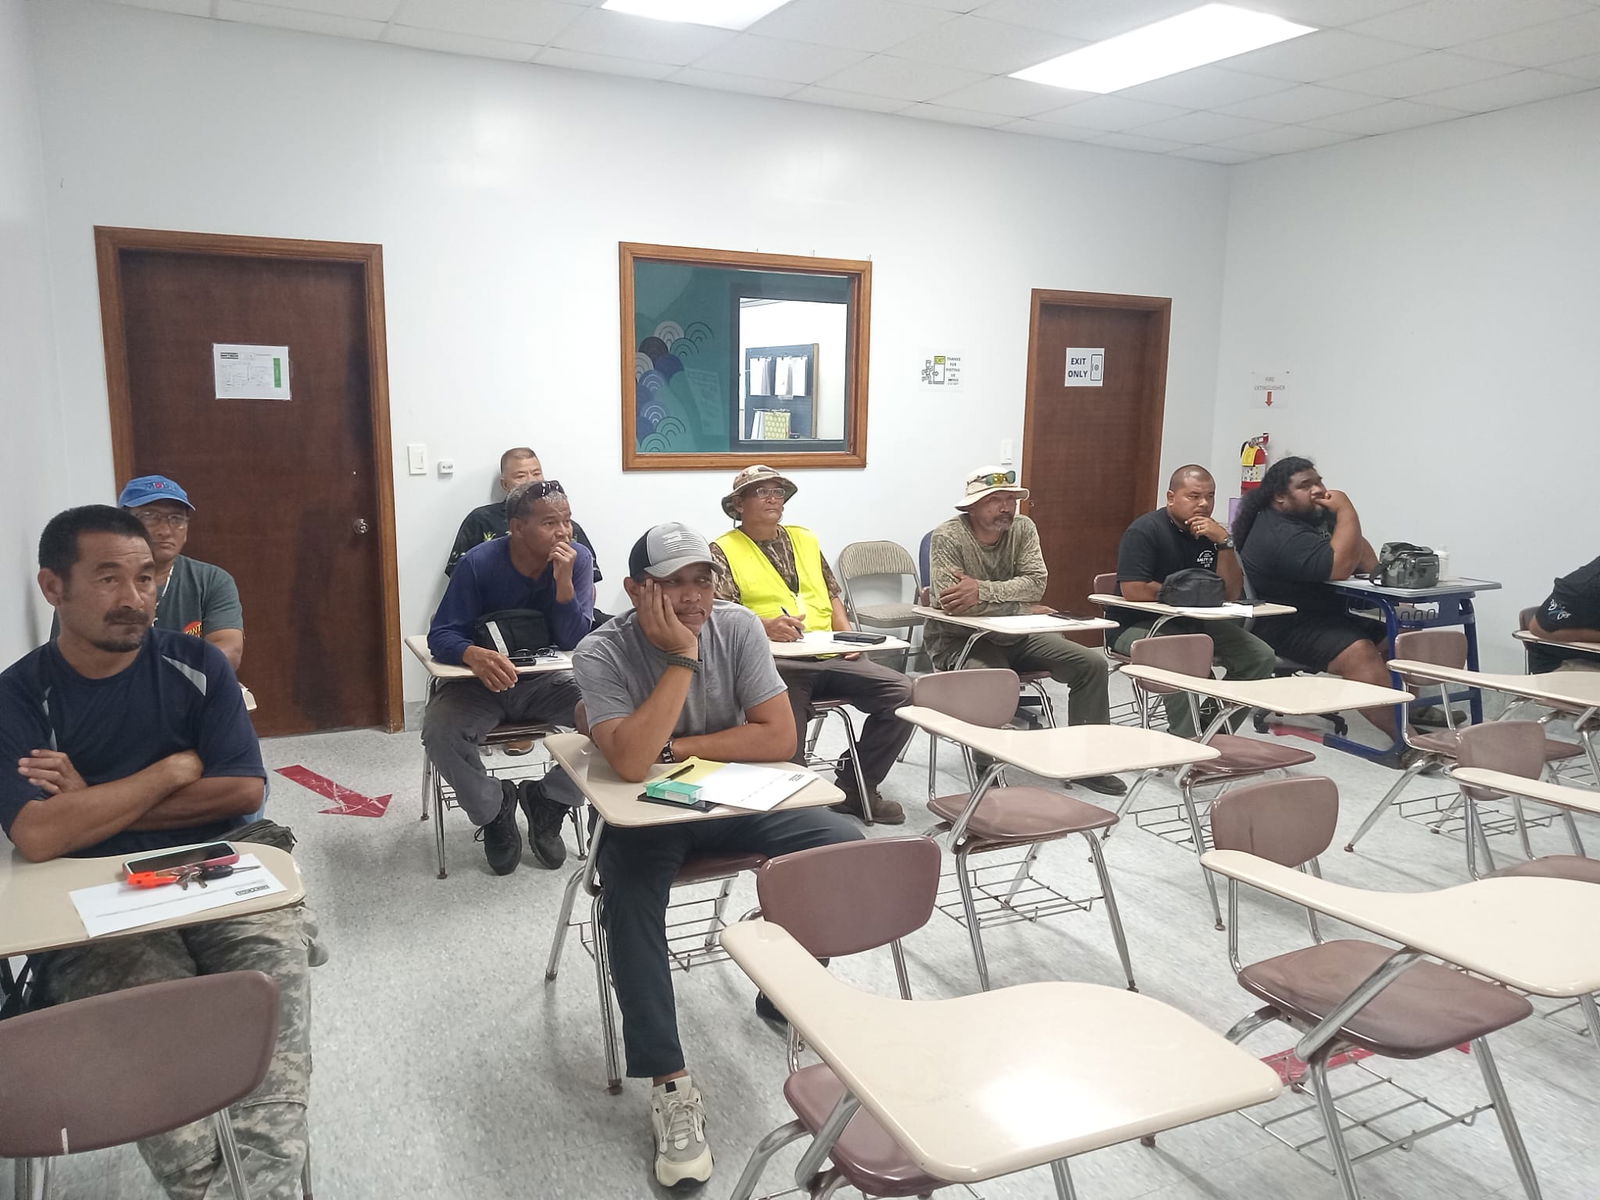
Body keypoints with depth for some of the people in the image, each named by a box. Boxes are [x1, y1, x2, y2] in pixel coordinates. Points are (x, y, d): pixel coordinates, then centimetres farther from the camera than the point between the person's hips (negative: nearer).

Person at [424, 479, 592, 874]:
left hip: (544, 681, 1)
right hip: (481, 681, -1)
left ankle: (546, 799, 3)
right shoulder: (479, 563, -17)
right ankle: (493, 808, 1)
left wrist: (564, 581, -31)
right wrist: (474, 655, -42)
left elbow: (576, 643, -16)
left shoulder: (578, 559, -13)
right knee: (439, 730, -31)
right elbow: (441, 635, -18)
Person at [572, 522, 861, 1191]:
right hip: (644, 814, -2)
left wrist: (675, 747, -18)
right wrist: (682, 657, -30)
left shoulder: (738, 628, -10)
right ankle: (670, 1083, -20)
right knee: (630, 900, -32)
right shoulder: (602, 654, -17)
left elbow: (779, 739, -16)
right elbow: (631, 763, -32)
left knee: (844, 844, -18)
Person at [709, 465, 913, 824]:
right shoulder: (723, 551, 6)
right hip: (773, 661, -5)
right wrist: (764, 627, -26)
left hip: (828, 657, 5)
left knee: (901, 691, -15)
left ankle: (855, 787, 1)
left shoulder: (805, 539, 24)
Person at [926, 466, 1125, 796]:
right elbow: (949, 601, -27)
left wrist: (982, 591, -29)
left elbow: (1036, 583, -13)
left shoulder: (1022, 528, 1)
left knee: (1091, 664, -6)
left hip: (1015, 635, 6)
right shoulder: (947, 537, -14)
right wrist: (1024, 610, -20)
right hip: (958, 640, -6)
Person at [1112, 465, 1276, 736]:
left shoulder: (1211, 533, 7)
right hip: (1138, 625, -7)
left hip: (1194, 623, 7)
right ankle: (1187, 739, -19)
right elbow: (1133, 590, -24)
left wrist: (1224, 543, -15)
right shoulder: (1145, 531, -12)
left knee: (1261, 657, -5)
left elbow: (1231, 594, -1)